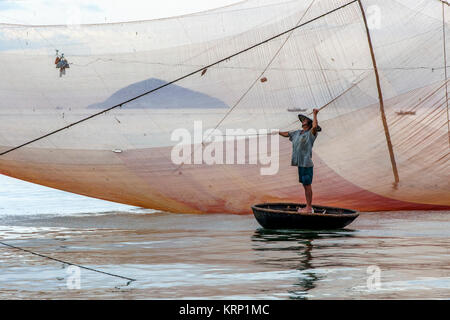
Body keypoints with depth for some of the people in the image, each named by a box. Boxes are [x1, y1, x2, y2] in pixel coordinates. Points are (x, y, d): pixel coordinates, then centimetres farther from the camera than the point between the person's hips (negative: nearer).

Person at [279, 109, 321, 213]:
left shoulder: (311, 133, -7)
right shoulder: (297, 133, 15)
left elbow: (315, 127, -27)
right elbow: (286, 134, 29)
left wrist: (315, 114, -20)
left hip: (307, 164, -8)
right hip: (300, 163, 8)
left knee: (307, 185, -5)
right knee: (305, 185, 11)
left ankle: (309, 207, -2)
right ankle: (308, 207, 17)